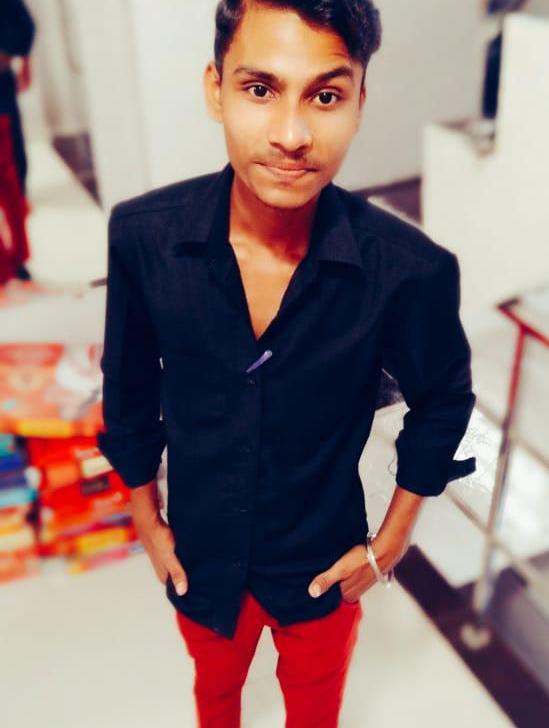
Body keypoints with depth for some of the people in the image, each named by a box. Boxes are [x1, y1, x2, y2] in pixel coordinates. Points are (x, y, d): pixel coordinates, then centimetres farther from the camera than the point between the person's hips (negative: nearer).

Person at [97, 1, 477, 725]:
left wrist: (389, 545, -3)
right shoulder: (143, 234, -23)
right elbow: (129, 389, -6)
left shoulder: (412, 271, -28)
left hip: (325, 564, -1)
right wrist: (148, 521, 2)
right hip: (200, 557, 2)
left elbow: (443, 403, -8)